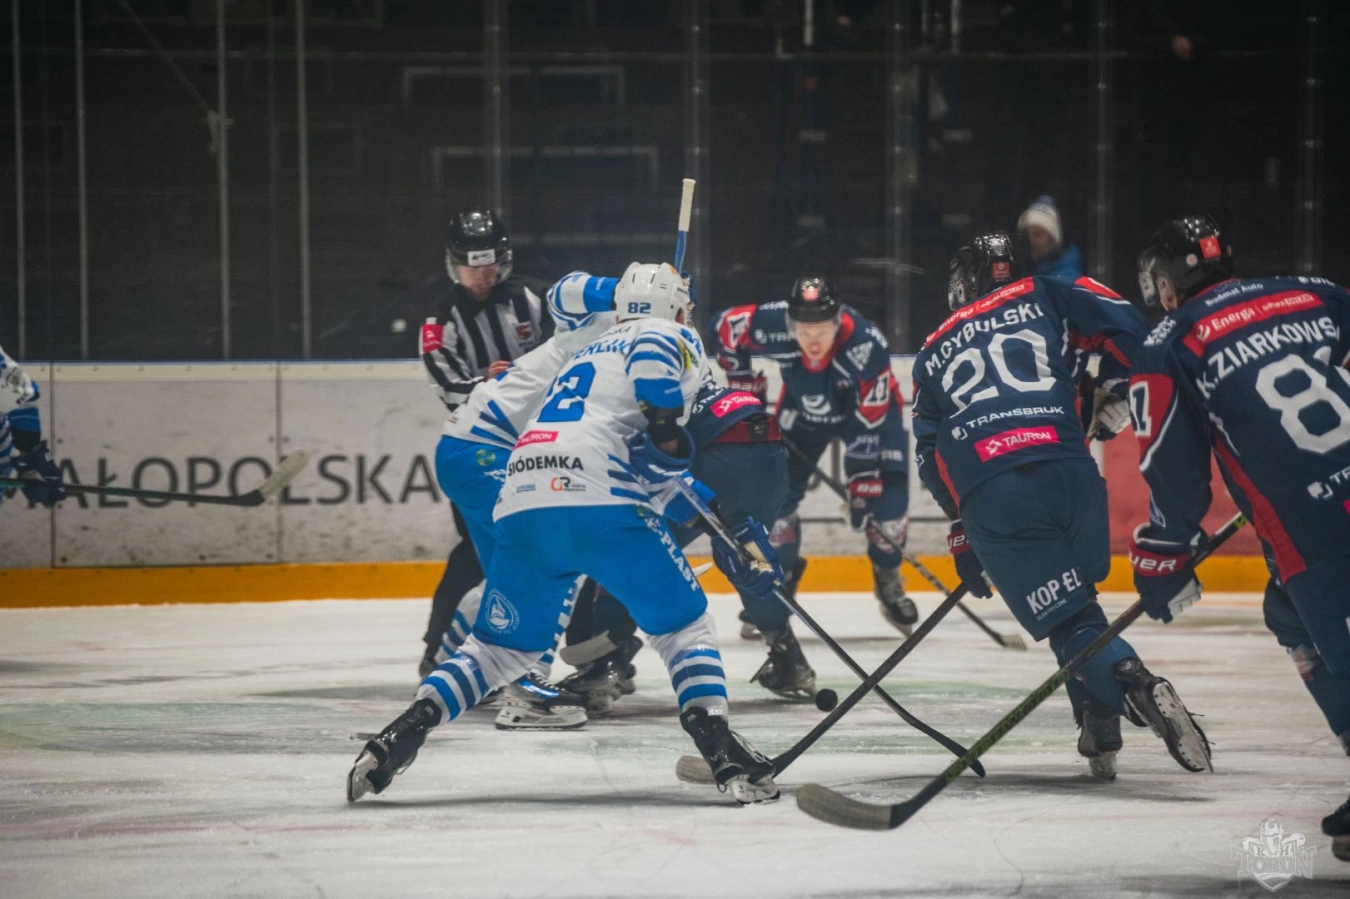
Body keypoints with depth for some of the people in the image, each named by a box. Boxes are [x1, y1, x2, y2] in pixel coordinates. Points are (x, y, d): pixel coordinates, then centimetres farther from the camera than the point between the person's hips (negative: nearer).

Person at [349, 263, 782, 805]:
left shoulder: (590, 354, 39)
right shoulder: (674, 338, 16)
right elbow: (650, 359, -13)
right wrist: (669, 429, -13)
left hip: (522, 503, 6)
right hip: (598, 502, -6)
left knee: (503, 645, 16)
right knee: (684, 622, 7)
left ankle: (401, 736, 0)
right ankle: (721, 751, -9)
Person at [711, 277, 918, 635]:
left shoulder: (866, 345, -41)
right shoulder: (772, 324, -35)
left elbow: (869, 424, -33)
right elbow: (725, 325, -12)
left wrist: (862, 486, -30)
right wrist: (745, 384, -6)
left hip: (869, 406, -3)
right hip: (803, 410, 3)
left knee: (888, 497, -14)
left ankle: (887, 581, 13)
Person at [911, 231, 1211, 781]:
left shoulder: (932, 355, 29)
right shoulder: (1043, 298, 22)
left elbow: (930, 460, 28)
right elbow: (1126, 328, 8)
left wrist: (962, 534, 35)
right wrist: (1117, 391, 21)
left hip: (989, 498, 0)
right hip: (1068, 470, 0)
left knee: (1069, 621, -3)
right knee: (1078, 601, 22)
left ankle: (1136, 689, -31)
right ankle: (1099, 731, 11)